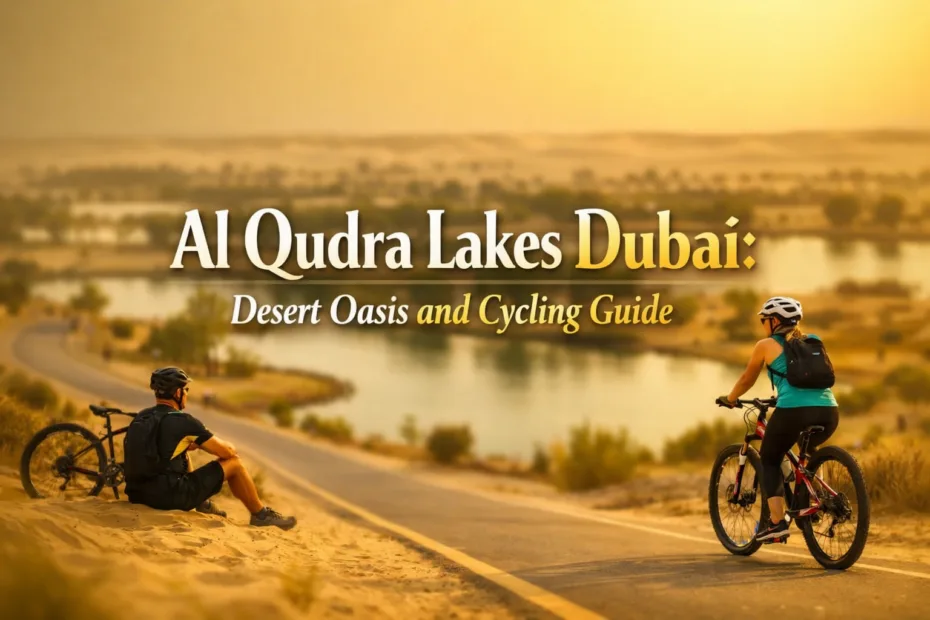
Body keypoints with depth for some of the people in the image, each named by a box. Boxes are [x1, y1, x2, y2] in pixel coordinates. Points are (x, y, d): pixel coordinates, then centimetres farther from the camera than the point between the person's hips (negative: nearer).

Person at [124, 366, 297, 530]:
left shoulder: (140, 417, 8)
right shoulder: (183, 421, -12)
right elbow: (227, 451, -4)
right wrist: (230, 448, 18)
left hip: (139, 495, 8)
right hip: (171, 498, -7)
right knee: (234, 462, 8)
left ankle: (203, 504, 38)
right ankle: (261, 514, 23)